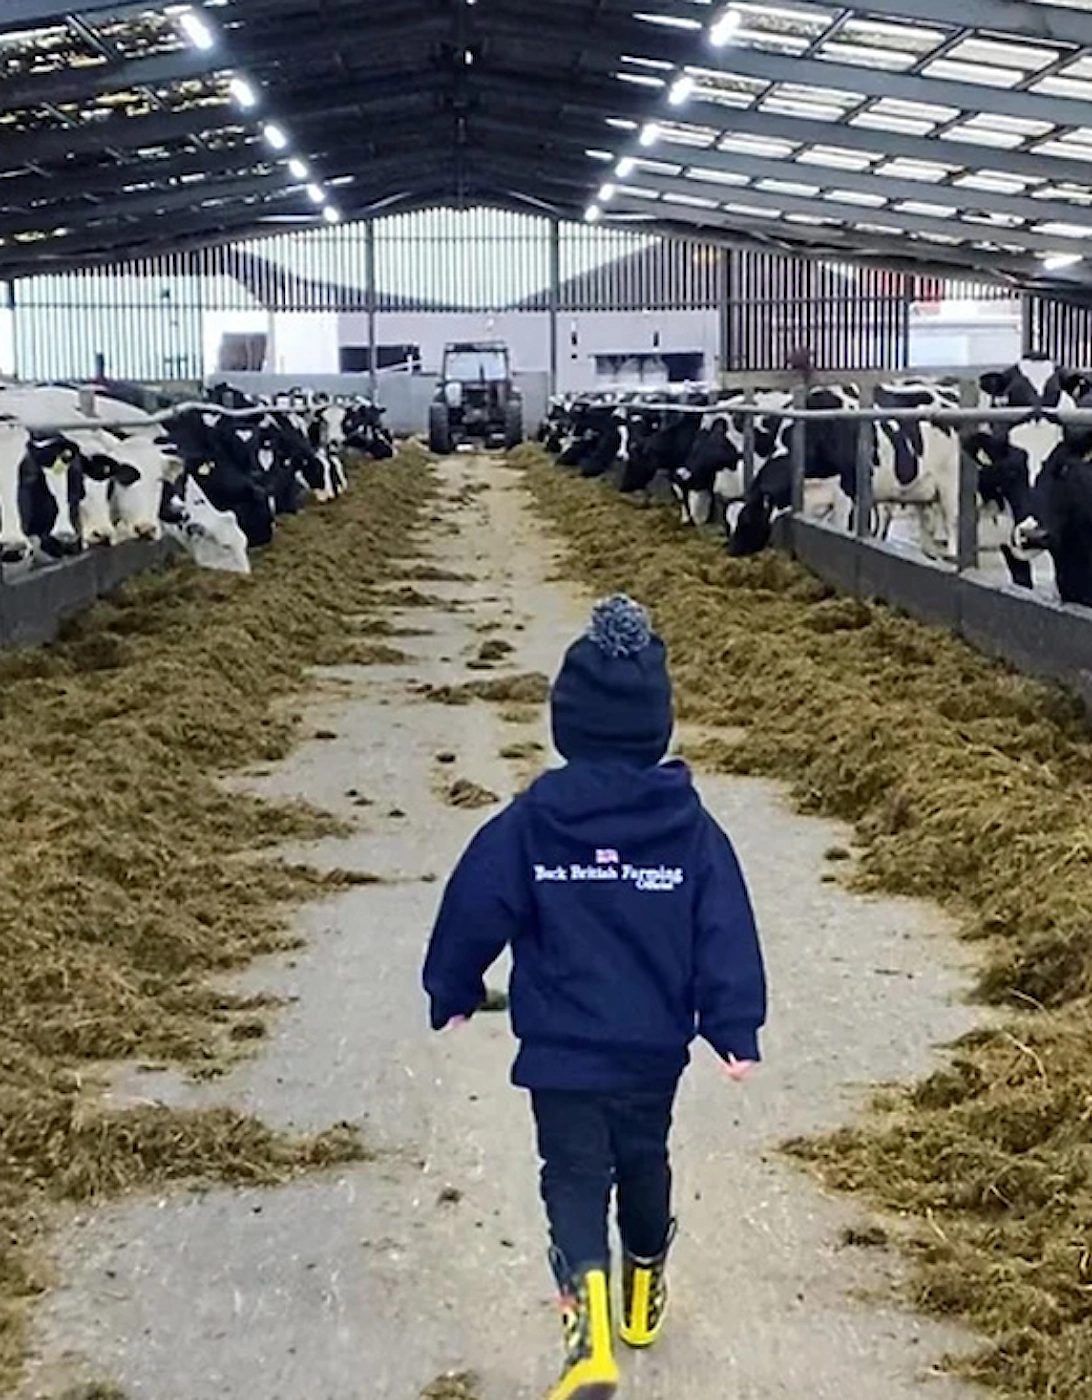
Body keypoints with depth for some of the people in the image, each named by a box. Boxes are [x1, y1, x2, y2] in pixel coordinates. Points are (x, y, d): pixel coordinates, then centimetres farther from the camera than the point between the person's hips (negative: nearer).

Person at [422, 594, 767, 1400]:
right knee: (643, 1164, 23)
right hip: (654, 1048, 2)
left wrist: (452, 994, 13)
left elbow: (474, 911, -3)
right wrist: (738, 1031, -1)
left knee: (574, 1177, 3)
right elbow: (726, 935, -8)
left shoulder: (529, 823, -11)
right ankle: (644, 1298, 42)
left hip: (560, 1049, -2)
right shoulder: (692, 828, -8)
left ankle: (589, 1308, -21)